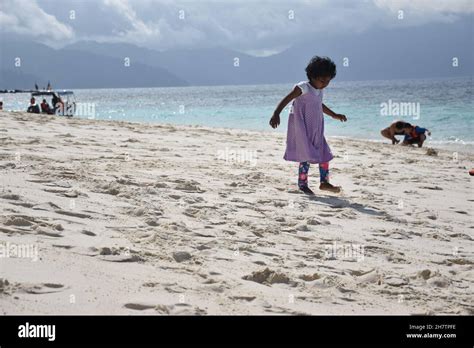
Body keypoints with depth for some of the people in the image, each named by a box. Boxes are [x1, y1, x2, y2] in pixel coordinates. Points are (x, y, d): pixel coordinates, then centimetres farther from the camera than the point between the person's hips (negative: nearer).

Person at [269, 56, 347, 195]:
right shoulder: (303, 88, -14)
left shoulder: (319, 91, 10)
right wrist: (276, 114, -33)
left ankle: (324, 182, 19)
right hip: (302, 129, -8)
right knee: (307, 156, -9)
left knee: (324, 154, 10)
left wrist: (334, 115, 37)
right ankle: (302, 184, 3)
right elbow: (286, 100, -21)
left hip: (315, 130, 8)